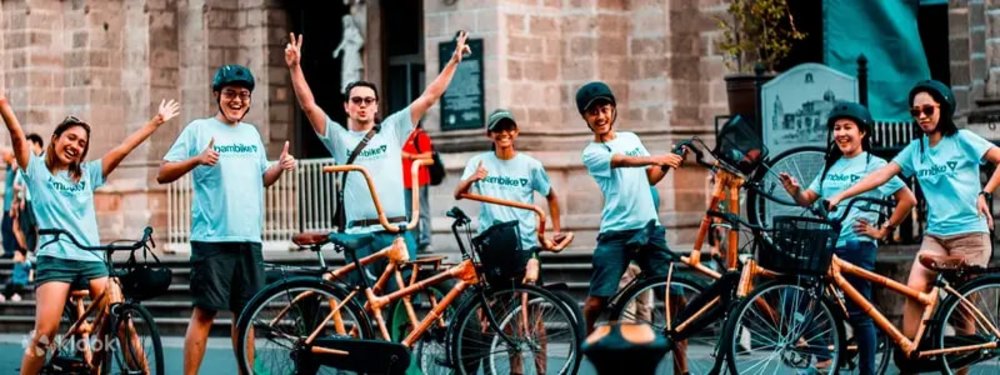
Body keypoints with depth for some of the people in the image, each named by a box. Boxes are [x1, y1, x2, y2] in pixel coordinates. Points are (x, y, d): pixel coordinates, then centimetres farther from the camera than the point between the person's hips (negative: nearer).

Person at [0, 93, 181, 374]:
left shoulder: (88, 173, 19)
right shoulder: (37, 170, 9)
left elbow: (123, 149, 16)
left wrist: (156, 122, 12)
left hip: (92, 260, 4)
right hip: (54, 260, -4)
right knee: (44, 334, -14)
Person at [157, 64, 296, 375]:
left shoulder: (251, 133, 17)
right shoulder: (199, 129, 0)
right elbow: (163, 174, -5)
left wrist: (281, 167, 5)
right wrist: (197, 159, -21)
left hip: (249, 238, 6)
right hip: (212, 237, -5)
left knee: (245, 312, 10)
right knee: (205, 311, -8)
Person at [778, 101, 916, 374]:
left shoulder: (874, 165, -2)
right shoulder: (831, 166, 17)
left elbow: (908, 199, -6)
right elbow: (808, 199, 14)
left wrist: (884, 231, -6)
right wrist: (794, 190, -8)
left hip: (857, 246, -6)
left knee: (859, 313, -4)